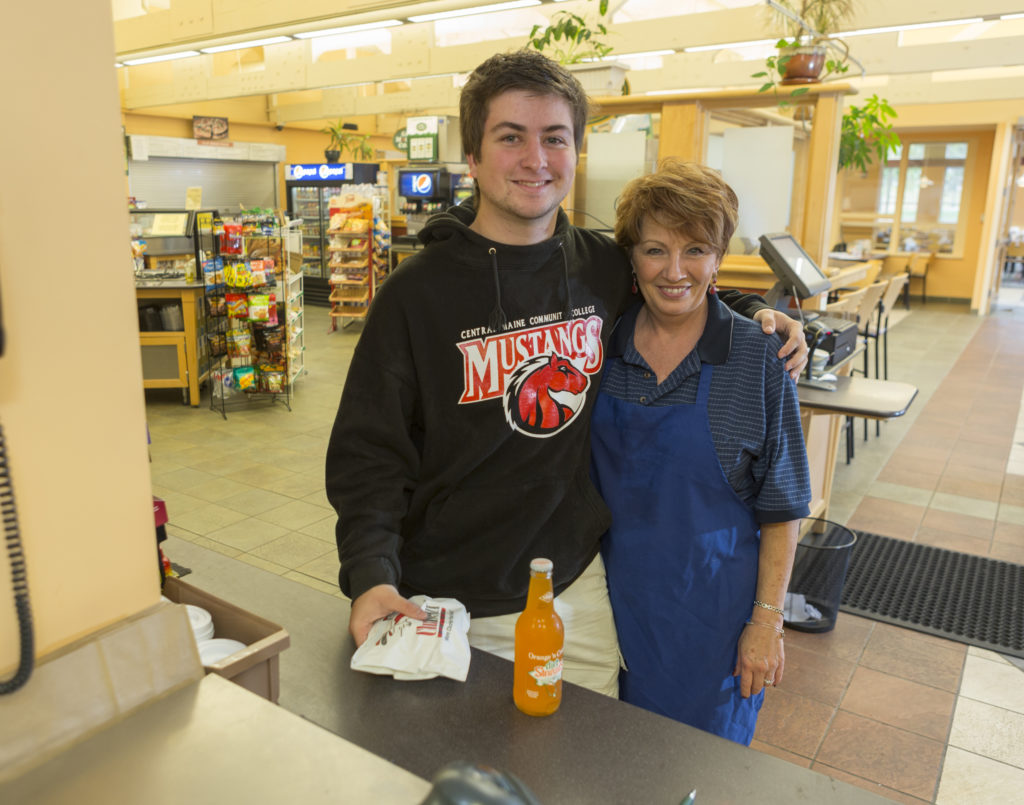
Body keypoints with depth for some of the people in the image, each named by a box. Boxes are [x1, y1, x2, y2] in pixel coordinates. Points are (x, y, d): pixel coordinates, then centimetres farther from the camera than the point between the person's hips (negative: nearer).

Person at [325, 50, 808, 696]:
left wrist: (752, 313, 4)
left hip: (579, 588, 4)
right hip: (453, 603, -3)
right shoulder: (418, 292, -12)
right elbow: (370, 450, -11)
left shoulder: (606, 267, -1)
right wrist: (371, 575, -23)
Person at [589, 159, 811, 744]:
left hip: (710, 608, -3)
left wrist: (768, 619, -8)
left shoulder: (758, 356, -12)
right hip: (613, 594, 3)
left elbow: (782, 505, -8)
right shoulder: (604, 345, -4)